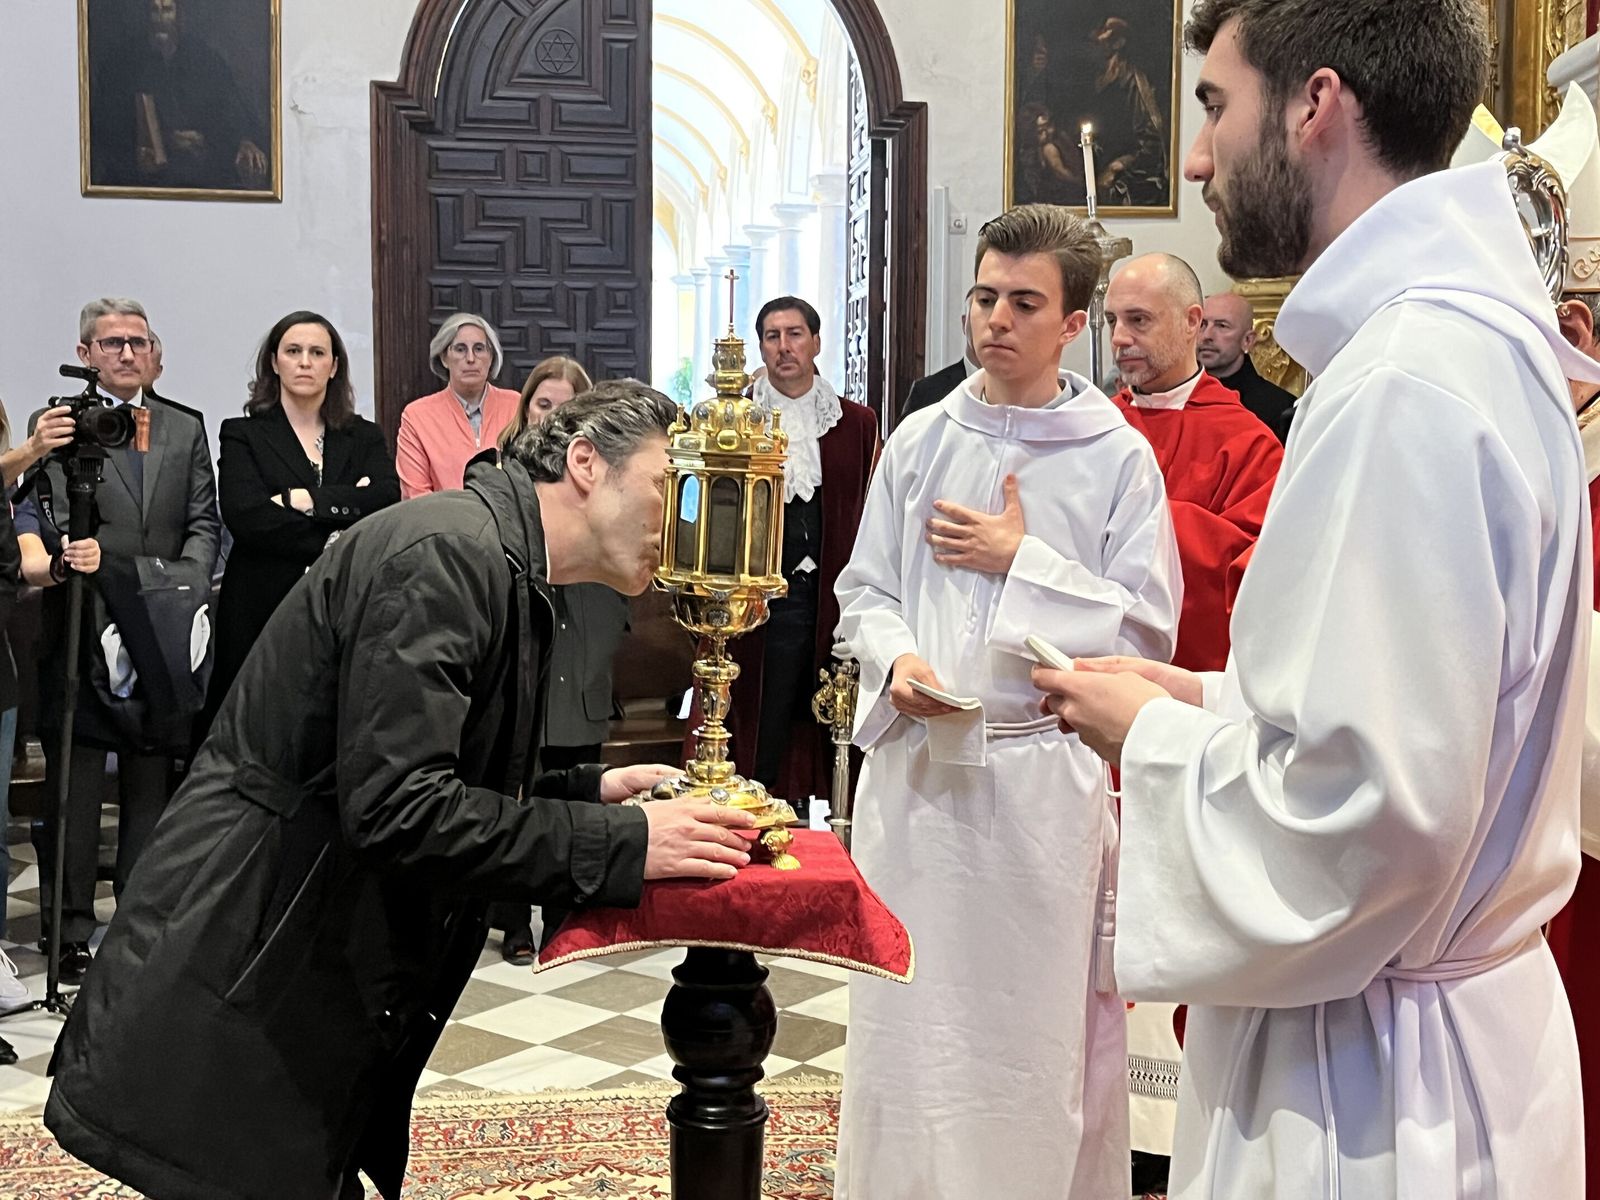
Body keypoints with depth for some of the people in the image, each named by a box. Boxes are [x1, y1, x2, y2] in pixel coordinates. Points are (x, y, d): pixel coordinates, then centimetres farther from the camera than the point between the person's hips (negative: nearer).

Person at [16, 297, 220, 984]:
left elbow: (204, 523, 10)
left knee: (153, 785, 9)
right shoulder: (56, 425, 4)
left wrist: (185, 587, -6)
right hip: (83, 632, -3)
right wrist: (69, 551, -24)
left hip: (164, 635, 3)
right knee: (74, 786, 1)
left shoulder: (185, 431, 15)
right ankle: (70, 930, 9)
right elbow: (43, 518, -3)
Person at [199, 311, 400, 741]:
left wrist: (307, 499, -11)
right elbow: (244, 516, -9)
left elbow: (388, 501, -4)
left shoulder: (365, 437, 15)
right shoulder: (242, 435, 8)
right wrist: (334, 545, -10)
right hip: (263, 611, -1)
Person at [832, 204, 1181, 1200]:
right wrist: (896, 660, -10)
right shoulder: (920, 439, 7)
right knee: (908, 1014, 10)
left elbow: (1150, 629, -5)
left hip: (1045, 773, -2)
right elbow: (865, 592, 10)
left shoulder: (1118, 456, -1)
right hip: (918, 760, 3)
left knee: (1039, 1023, 7)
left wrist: (1023, 558, -11)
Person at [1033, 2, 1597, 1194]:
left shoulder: (1405, 381, -24)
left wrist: (1156, 737, -12)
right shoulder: (1467, 334, 7)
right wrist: (1208, 697, 6)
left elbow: (1368, 812, -29)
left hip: (1364, 1090, -9)